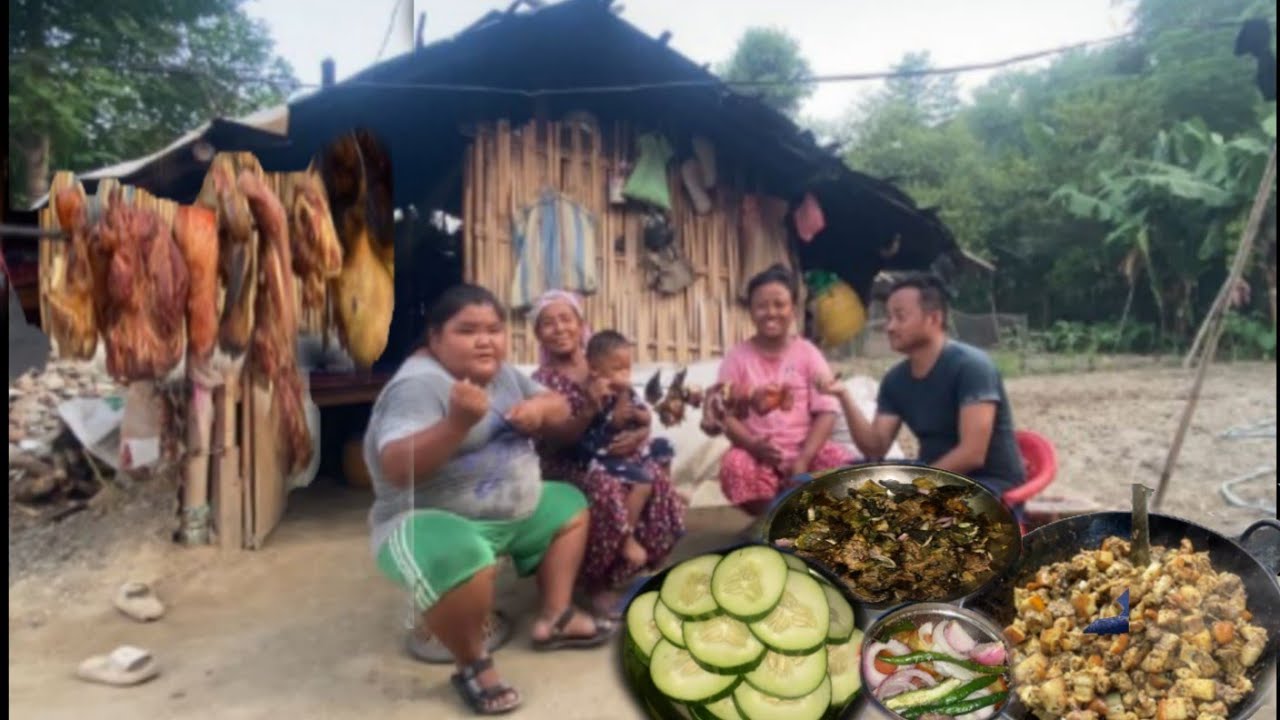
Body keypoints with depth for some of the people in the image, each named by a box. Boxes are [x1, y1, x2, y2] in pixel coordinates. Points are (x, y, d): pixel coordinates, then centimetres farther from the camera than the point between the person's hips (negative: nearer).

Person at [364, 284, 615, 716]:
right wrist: (458, 423, -43)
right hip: (431, 521, -9)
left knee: (570, 505, 20)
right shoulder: (419, 385, -21)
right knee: (465, 563, -39)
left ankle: (555, 617, 20)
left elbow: (560, 409, 13)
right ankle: (472, 665, -10)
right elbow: (395, 468, -31)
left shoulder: (502, 373, 7)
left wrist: (540, 407, -11)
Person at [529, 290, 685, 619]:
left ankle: (633, 567, -5)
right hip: (568, 466, -4)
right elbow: (552, 441, -14)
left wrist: (637, 435, -18)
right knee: (607, 489, -35)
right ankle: (598, 581, -15)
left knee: (656, 479, -25)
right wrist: (590, 410, -29)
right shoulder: (542, 380, -3)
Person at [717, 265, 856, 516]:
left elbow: (826, 411, -4)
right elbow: (726, 415, -4)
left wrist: (804, 459, -18)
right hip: (757, 453, -1)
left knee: (847, 465, -26)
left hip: (806, 449, 1)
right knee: (733, 467, -34)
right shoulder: (738, 357, 1)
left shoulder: (808, 354, 2)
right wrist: (754, 445, -24)